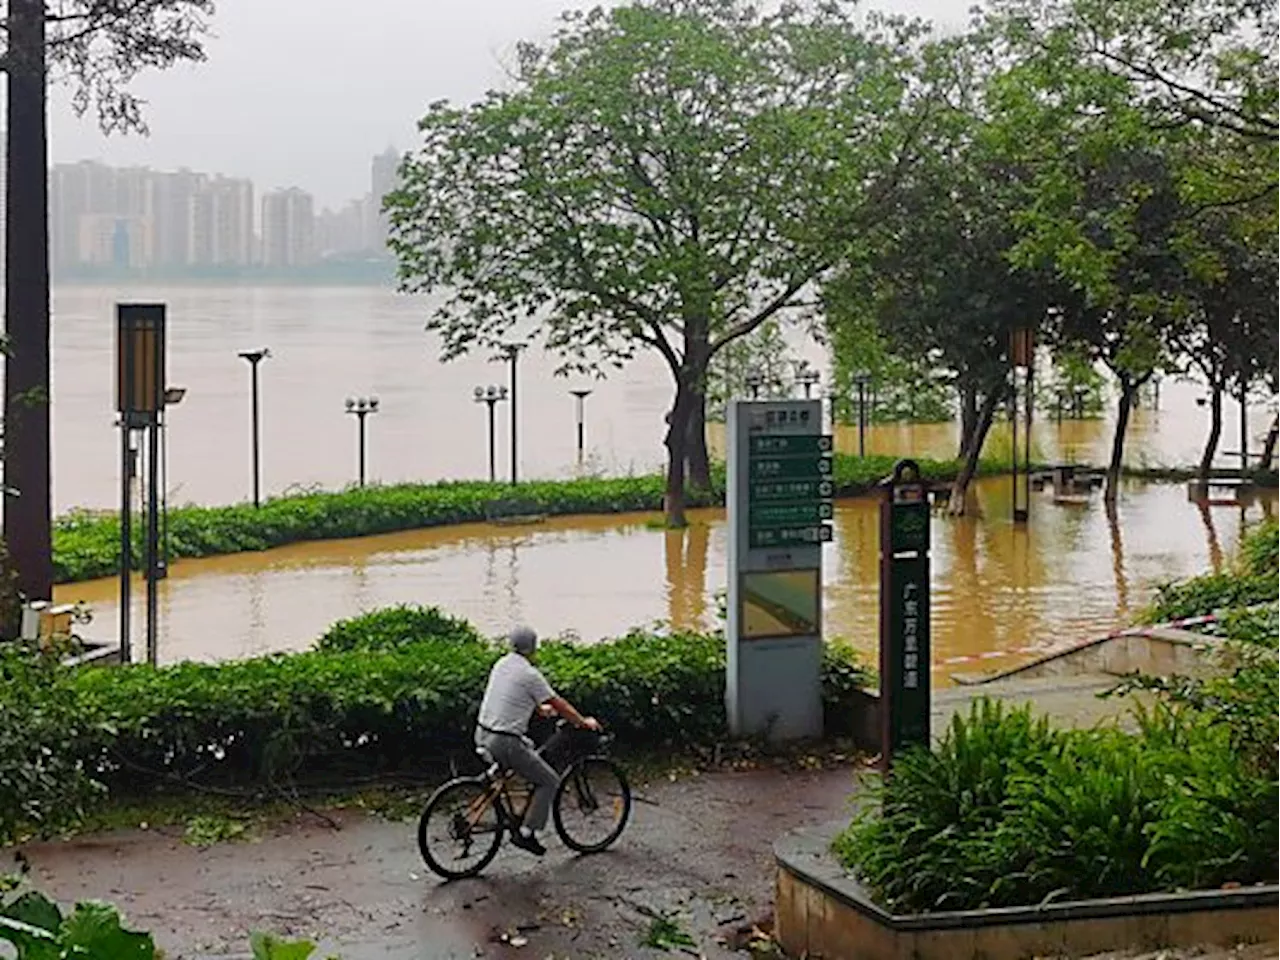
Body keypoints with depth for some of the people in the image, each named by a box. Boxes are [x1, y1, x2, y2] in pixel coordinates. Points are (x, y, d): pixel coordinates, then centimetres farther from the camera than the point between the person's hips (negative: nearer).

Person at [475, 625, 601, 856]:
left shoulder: (502, 664, 11)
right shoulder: (530, 674, -13)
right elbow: (558, 704, -6)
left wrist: (540, 707, 45)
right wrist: (583, 722, 9)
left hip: (483, 735, 8)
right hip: (505, 742, -8)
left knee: (529, 747, 33)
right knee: (549, 781, 4)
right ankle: (526, 833, -1)